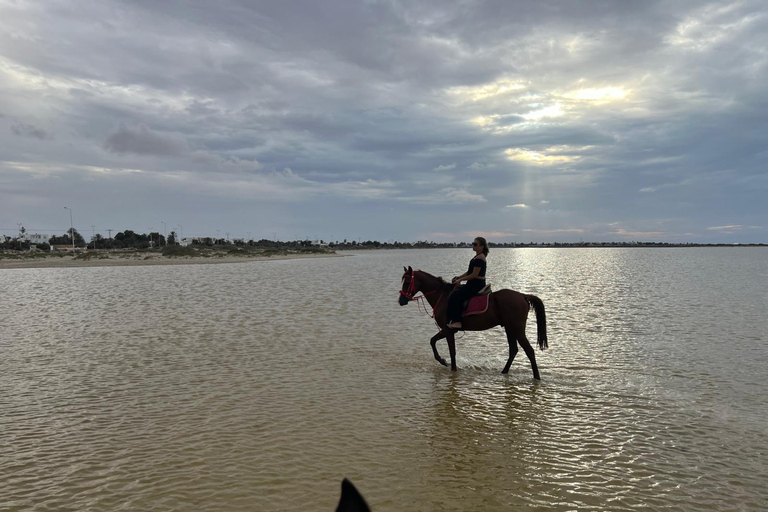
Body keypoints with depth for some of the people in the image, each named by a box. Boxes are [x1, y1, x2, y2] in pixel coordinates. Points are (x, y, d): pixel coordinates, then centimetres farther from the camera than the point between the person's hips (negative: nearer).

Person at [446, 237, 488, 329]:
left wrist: (460, 279, -13)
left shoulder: (479, 258, -16)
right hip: (473, 284, 11)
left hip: (476, 285, -11)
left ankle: (456, 321, -23)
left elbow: (474, 275, -20)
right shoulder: (477, 257, 16)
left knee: (455, 295, -20)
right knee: (456, 291, 18)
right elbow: (469, 272, 20)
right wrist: (459, 277, 11)